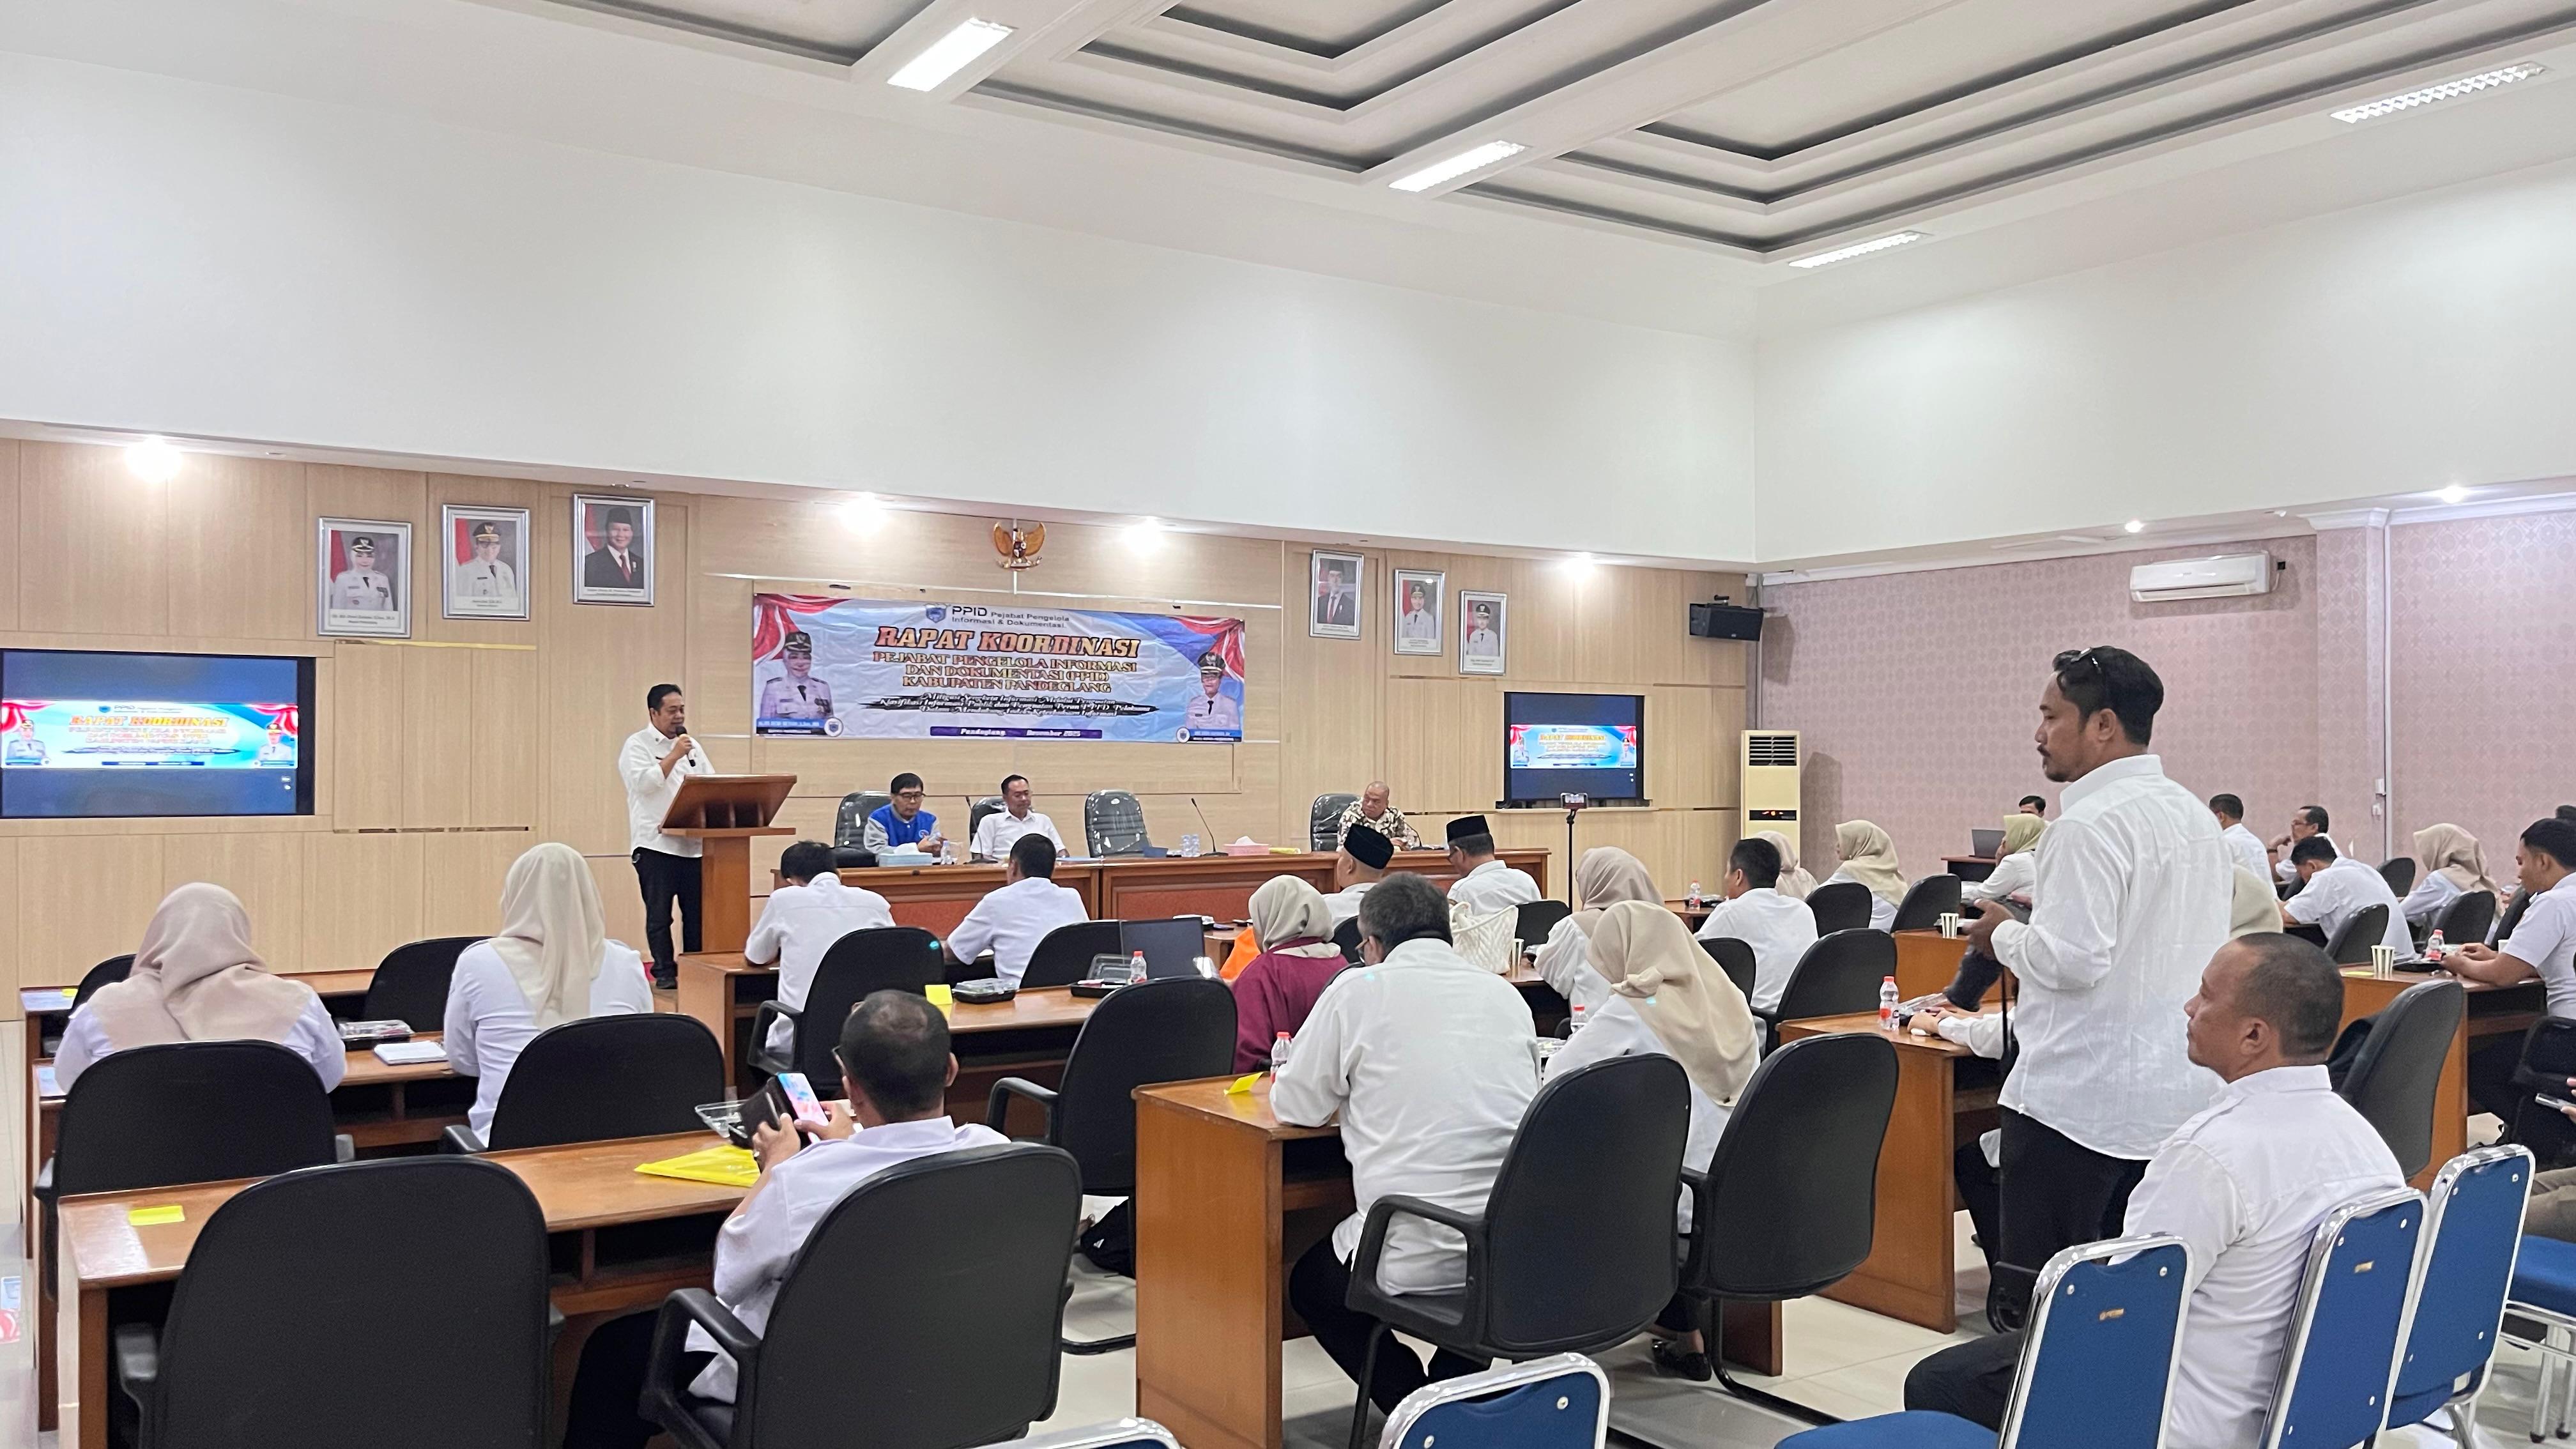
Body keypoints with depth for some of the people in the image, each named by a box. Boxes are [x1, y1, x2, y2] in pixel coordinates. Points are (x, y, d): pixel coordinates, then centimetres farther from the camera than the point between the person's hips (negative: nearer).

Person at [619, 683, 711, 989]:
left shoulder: (692, 746, 18)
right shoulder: (637, 746, 0)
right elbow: (644, 783, -15)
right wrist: (674, 756, -15)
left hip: (693, 842, 5)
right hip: (655, 845, -5)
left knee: (697, 912, 4)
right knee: (659, 914, 0)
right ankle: (664, 973, 7)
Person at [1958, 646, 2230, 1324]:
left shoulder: (2090, 824, -17)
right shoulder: (2195, 816, 11)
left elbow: (2072, 959, -23)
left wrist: (2003, 935, -6)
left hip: (2081, 1098, -9)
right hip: (2178, 1090, 9)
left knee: (2038, 1298, 0)